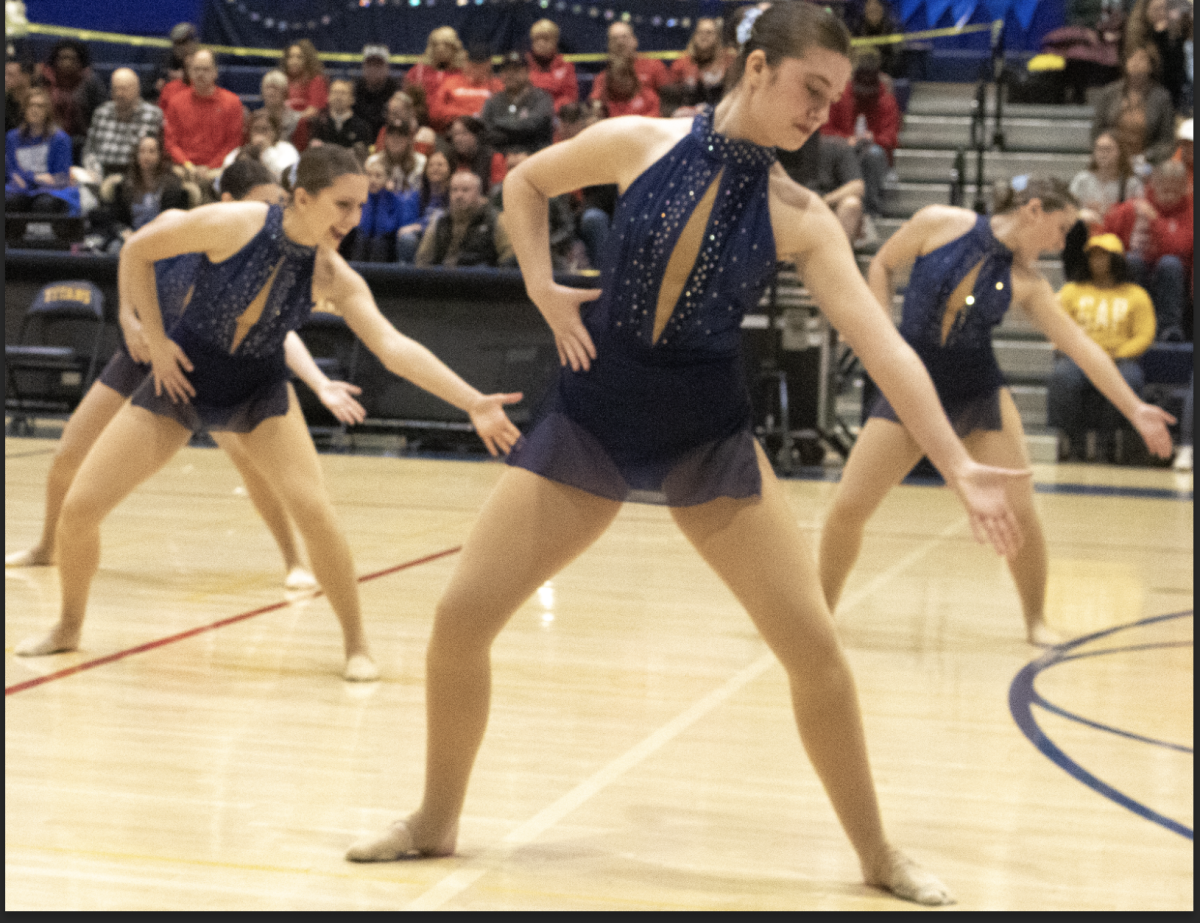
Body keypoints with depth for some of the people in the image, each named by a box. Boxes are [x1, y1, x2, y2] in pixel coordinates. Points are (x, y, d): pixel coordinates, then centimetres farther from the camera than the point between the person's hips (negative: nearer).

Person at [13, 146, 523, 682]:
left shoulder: (334, 277, -16)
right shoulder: (234, 224, -23)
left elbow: (395, 348, -24)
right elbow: (136, 251, -10)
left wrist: (473, 402, -34)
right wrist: (154, 338, -10)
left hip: (259, 392, 1)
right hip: (181, 377, -1)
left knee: (314, 510, -20)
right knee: (78, 508, -5)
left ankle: (356, 644, 0)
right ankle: (68, 627, 21)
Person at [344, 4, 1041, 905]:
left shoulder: (801, 217, -8)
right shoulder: (640, 144, -7)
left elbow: (883, 345, -14)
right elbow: (524, 183, 11)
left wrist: (960, 465, -22)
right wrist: (543, 289, -2)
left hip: (708, 438, 0)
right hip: (589, 417, 1)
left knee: (814, 644, -8)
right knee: (460, 617, -4)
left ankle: (877, 853, 12)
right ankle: (436, 821, 20)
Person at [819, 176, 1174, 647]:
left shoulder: (1026, 280, -4)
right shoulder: (940, 223, -10)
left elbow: (1081, 345, -3)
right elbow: (883, 266, 3)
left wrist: (1135, 409, -7)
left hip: (979, 393, 2)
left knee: (1019, 510, -8)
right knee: (848, 507, -7)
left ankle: (1036, 621, 13)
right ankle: (821, 608, 16)